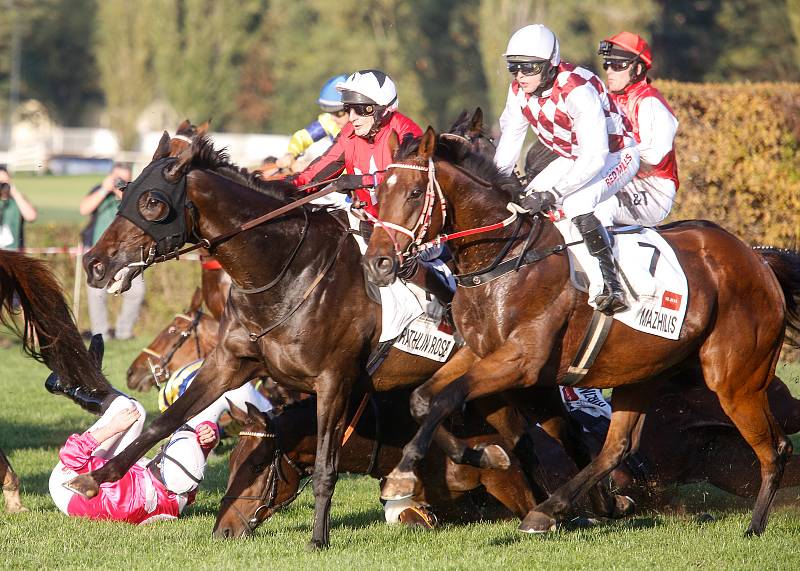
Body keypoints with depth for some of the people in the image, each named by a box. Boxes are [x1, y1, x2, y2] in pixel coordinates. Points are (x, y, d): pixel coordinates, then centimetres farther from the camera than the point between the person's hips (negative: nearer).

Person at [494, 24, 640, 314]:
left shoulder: (578, 90, -35)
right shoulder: (519, 90, -10)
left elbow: (594, 156, -40)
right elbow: (509, 140, 2)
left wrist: (553, 193, -44)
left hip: (615, 156, -9)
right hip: (572, 157, 9)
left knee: (576, 204, -32)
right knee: (527, 202, -2)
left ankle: (609, 286, -30)